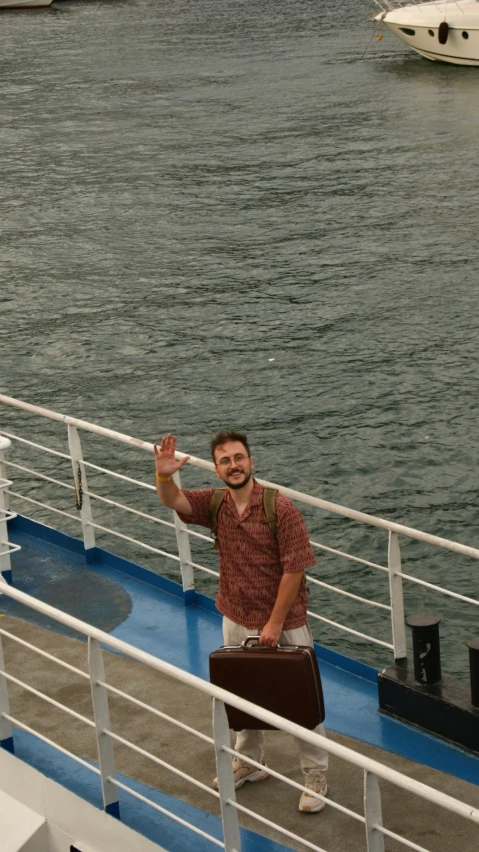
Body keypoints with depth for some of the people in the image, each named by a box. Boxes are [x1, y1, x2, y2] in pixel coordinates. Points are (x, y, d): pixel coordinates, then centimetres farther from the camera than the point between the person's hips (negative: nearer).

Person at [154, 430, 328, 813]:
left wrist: (275, 623, -19)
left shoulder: (281, 508, -20)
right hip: (237, 620, 6)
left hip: (285, 624, -5)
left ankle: (316, 775, 19)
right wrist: (164, 476, -38)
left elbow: (294, 569, -20)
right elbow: (174, 501, -15)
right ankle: (249, 762, 41)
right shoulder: (215, 504, -3)